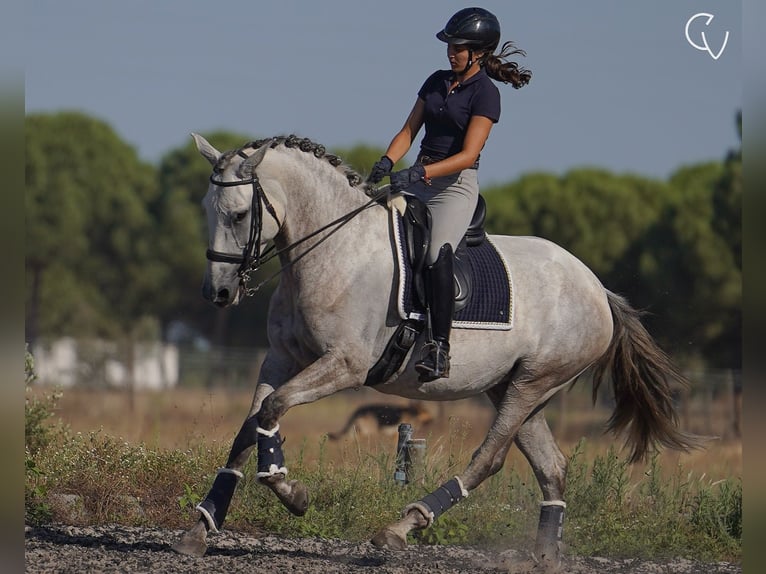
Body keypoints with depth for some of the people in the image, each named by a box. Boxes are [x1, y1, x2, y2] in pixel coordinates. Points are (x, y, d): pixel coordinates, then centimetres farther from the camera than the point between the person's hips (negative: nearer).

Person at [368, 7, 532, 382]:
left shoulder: (485, 94, -8)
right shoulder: (437, 82, 13)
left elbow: (468, 155, -16)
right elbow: (408, 131, 11)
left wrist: (420, 173, -27)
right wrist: (387, 163, -9)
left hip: (456, 185, -7)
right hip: (417, 178, 7)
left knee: (436, 254, -29)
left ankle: (439, 350, -32)